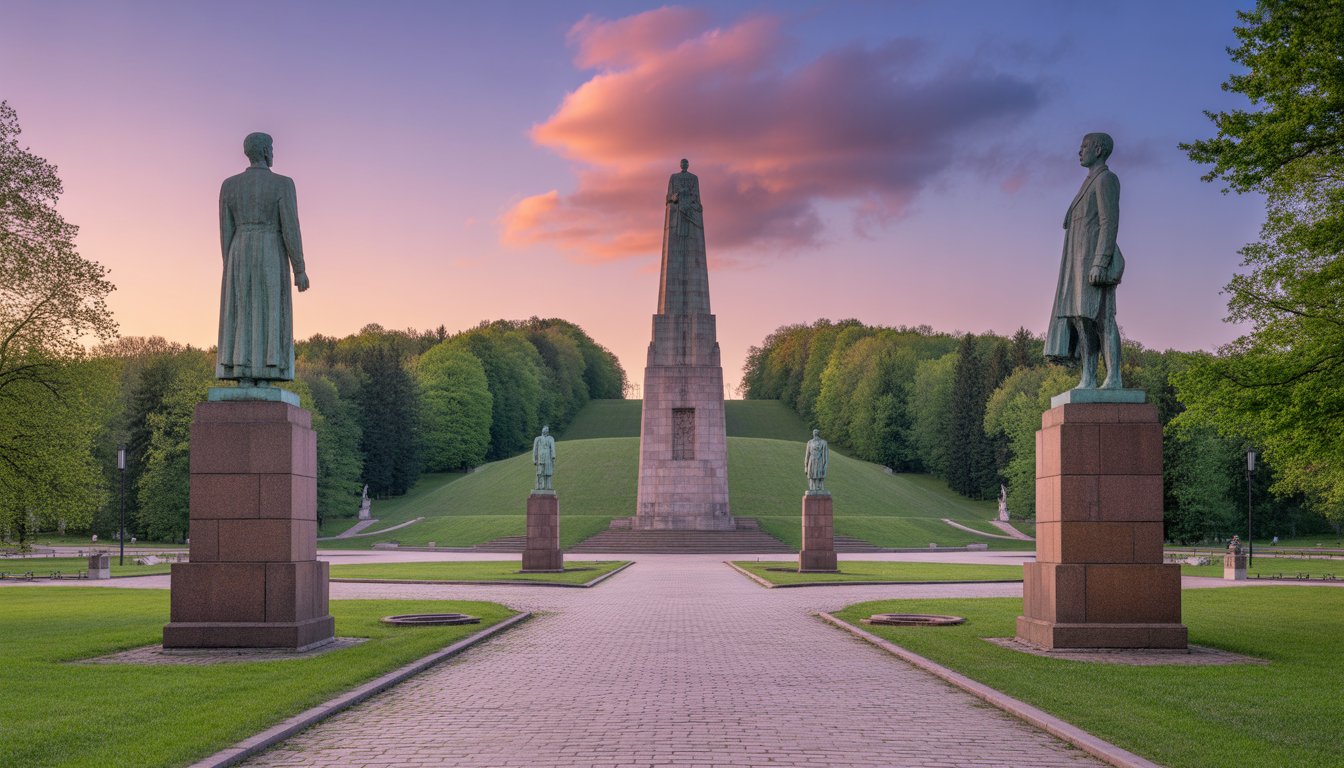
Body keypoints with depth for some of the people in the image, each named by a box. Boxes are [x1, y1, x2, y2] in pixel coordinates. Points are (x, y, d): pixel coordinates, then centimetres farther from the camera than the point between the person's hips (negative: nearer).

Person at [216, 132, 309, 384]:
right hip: (272, 259, -3)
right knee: (268, 319, -3)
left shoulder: (229, 185, 6)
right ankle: (263, 381, -9)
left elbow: (226, 230, 5)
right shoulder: (282, 184, -4)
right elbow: (291, 228, -9)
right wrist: (300, 269, -6)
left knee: (242, 319, 3)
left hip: (240, 257, 3)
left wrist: (230, 268, 11)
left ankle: (244, 380, -5)